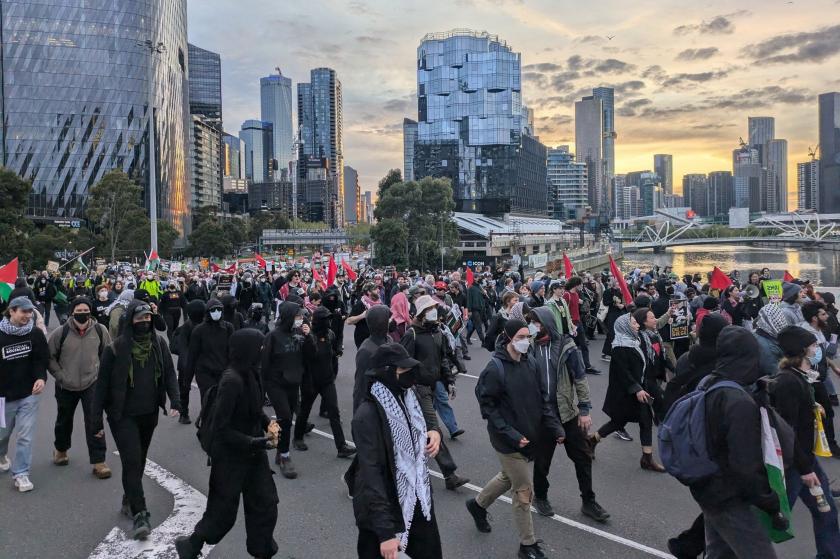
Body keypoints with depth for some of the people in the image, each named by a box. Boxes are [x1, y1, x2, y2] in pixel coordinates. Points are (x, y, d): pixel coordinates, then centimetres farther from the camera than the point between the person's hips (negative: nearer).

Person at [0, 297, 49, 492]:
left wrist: (41, 377, -23)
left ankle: (20, 473, 10)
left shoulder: (36, 334, -7)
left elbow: (42, 359, -5)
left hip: (29, 393, 0)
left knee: (25, 435, -3)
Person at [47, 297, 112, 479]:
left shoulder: (100, 330, -8)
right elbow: (49, 356, -2)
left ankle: (98, 462, -1)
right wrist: (60, 376, -8)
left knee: (94, 422, -7)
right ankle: (61, 450, 48)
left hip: (92, 384, 0)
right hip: (66, 386, 1)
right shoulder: (60, 333, -13)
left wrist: (101, 373, 0)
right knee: (64, 420, 21)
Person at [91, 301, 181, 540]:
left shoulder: (159, 344, -2)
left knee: (139, 460, 17)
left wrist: (175, 400, -12)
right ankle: (140, 515, -4)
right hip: (123, 415, -4)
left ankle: (129, 500, 39)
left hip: (149, 413, 4)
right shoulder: (115, 349, -13)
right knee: (132, 461, -9)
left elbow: (169, 374, 2)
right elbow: (102, 384, -8)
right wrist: (97, 421, -6)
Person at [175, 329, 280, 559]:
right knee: (223, 511, 12)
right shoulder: (232, 380, -27)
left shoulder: (251, 373, -2)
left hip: (252, 453, 7)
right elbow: (221, 428, -22)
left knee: (265, 504, 12)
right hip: (231, 456, -7)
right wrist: (252, 443, -25)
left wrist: (269, 423, -2)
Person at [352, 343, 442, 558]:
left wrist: (433, 435, -4)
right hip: (382, 510, -7)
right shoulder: (368, 415, -23)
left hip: (418, 502, 7)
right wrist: (385, 532, -26)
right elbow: (370, 473, -24)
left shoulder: (408, 397, 0)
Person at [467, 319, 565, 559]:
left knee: (509, 477, 26)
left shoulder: (530, 362, -3)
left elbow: (542, 397, 5)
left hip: (530, 435, 7)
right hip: (508, 440, -7)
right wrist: (511, 435, -22)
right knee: (524, 491, 3)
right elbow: (488, 406, -17)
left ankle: (478, 504, 51)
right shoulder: (495, 368, -21)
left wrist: (555, 427, -3)